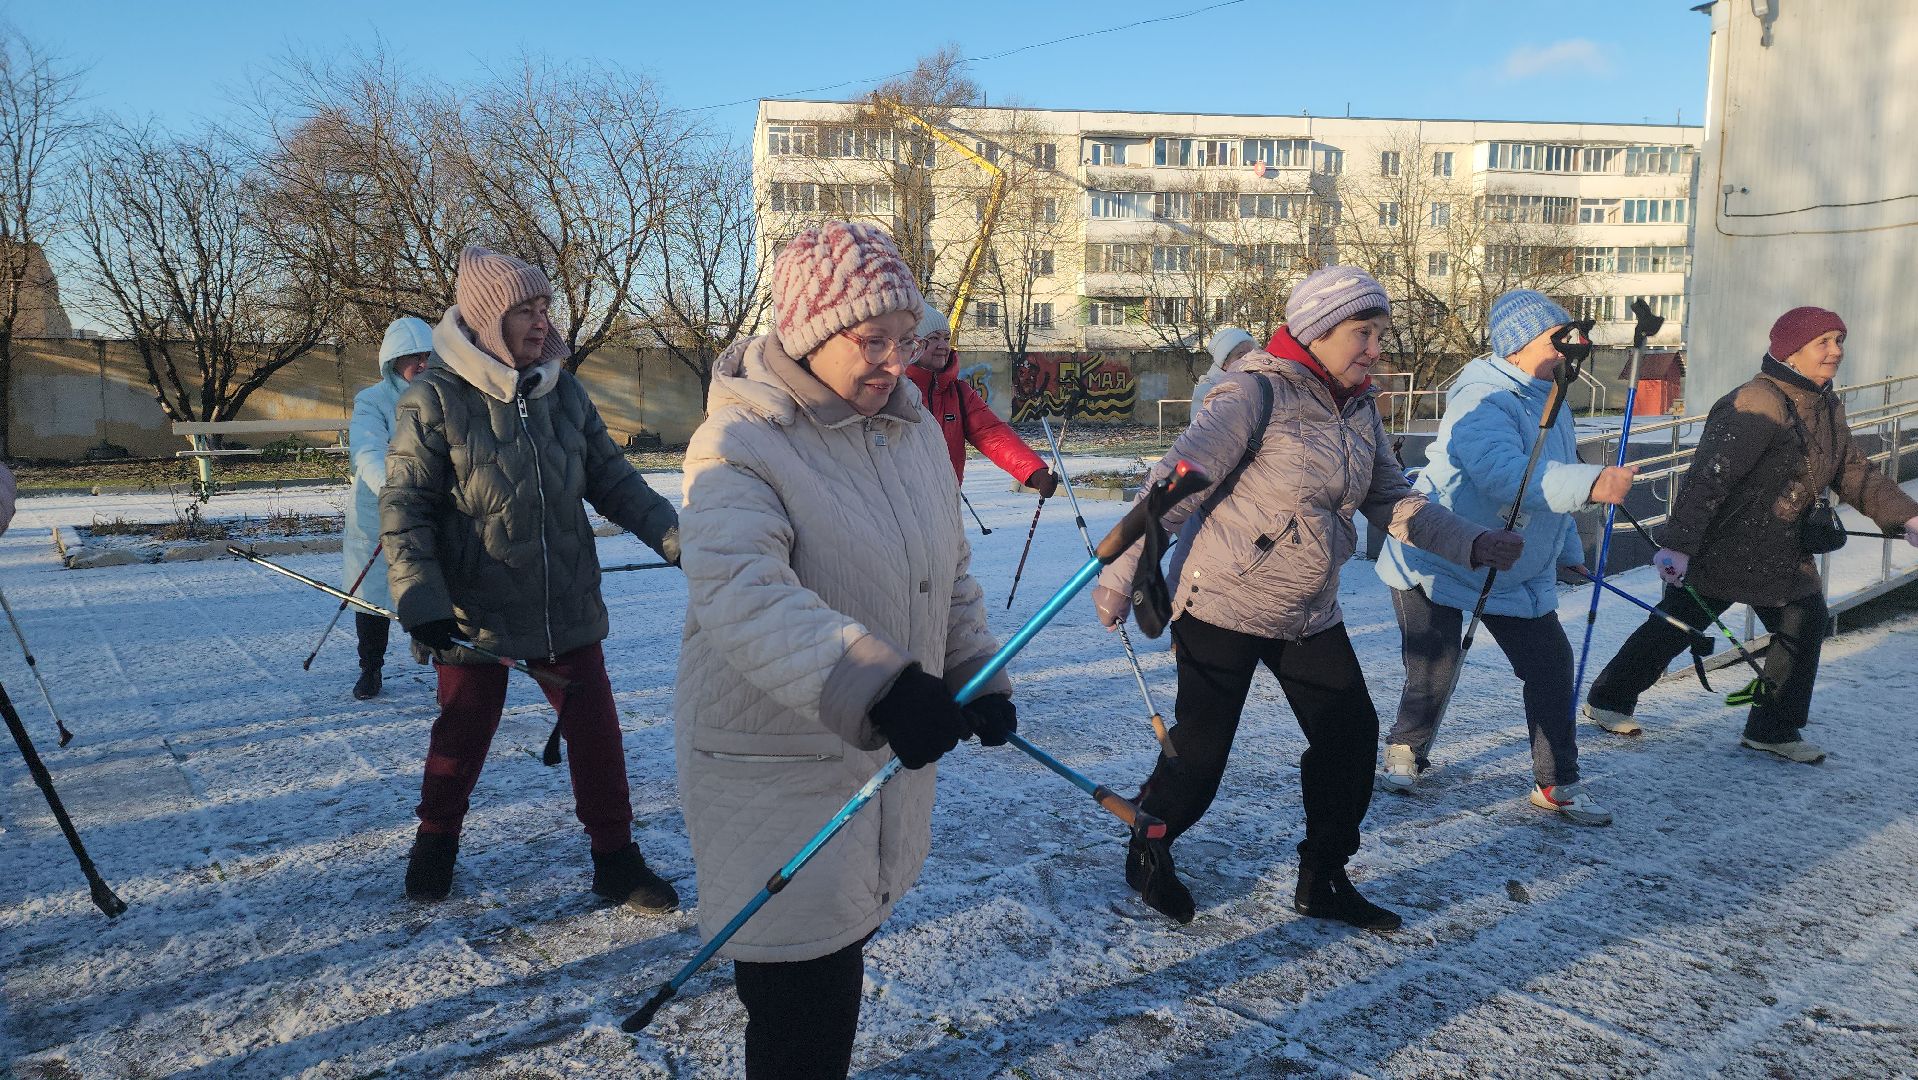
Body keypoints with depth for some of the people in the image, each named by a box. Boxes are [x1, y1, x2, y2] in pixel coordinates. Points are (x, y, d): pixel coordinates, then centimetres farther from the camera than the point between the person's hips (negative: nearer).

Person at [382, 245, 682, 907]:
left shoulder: (563, 393, 2)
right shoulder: (434, 400, -11)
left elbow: (612, 481, 6)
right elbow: (403, 509, -10)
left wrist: (677, 538, -3)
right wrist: (420, 598, -20)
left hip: (569, 606, 3)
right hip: (474, 613, -3)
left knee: (596, 732, 5)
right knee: (463, 733, 15)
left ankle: (615, 859, 20)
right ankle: (436, 840, 40)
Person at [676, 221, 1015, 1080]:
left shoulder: (915, 430, 5)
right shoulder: (739, 446, -19)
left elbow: (951, 574, 17)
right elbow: (744, 595, -36)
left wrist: (978, 678, 11)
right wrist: (878, 688, -46)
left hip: (889, 752, 7)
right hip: (777, 774, -7)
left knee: (842, 949, 24)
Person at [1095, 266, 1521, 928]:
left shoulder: (1360, 412, 6)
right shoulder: (1256, 394, -17)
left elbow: (1393, 501, 9)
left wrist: (1472, 544, -4)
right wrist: (1124, 572, -20)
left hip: (1311, 617, 7)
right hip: (1224, 608, -7)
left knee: (1352, 737, 7)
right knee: (1200, 750, 0)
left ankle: (1323, 881, 25)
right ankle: (1147, 854, 27)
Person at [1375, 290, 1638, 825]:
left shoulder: (1549, 400, 6)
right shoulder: (1482, 403, -25)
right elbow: (1507, 475, -43)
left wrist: (1569, 551, 26)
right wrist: (1591, 483, -55)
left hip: (1518, 573, 8)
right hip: (1434, 564, -8)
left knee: (1551, 663, 2)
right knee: (1433, 675, -3)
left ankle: (1557, 783, 16)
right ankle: (1406, 751, 27)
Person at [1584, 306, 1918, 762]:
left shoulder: (1827, 406, 8)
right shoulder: (1758, 404, -23)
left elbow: (1853, 473, 15)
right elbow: (1708, 476, -30)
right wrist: (1677, 543, -36)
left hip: (1785, 551, 9)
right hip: (1722, 548, -9)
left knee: (1806, 625, 6)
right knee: (1676, 626, 2)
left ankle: (1774, 729, 20)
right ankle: (1608, 699, 19)